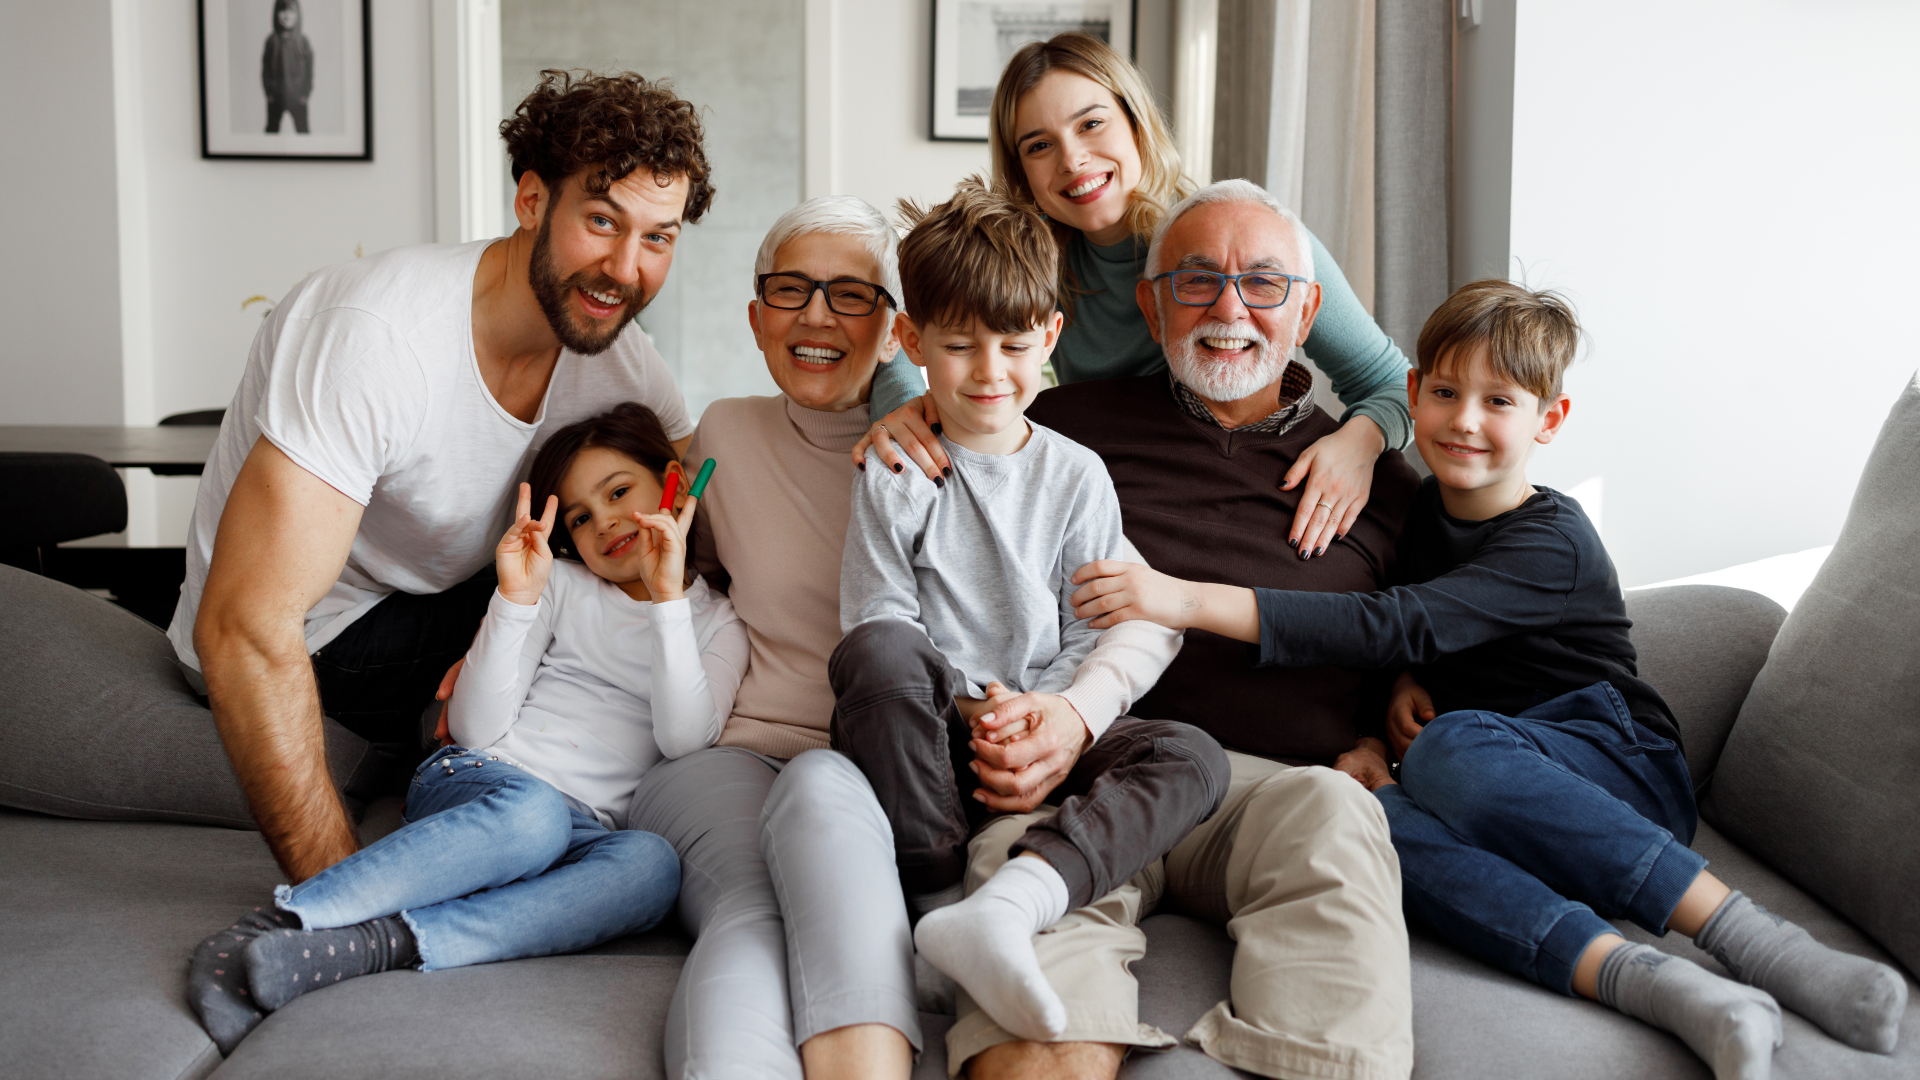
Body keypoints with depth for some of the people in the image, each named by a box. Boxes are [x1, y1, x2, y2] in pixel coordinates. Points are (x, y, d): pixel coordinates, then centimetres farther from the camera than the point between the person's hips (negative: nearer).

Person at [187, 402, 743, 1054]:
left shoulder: (719, 625, 16)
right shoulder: (561, 586, 15)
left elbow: (684, 739, -5)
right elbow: (478, 728, 3)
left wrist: (668, 599, -10)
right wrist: (515, 598, -8)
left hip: (585, 831, 1)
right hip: (480, 781, 0)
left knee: (652, 865, -36)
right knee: (533, 815, -38)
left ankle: (375, 944, -47)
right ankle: (268, 925, -47)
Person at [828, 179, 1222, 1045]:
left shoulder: (1076, 477, 9)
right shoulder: (895, 472, 5)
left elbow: (1095, 636, 5)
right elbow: (877, 619, -2)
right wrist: (963, 709, -17)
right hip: (927, 736, -2)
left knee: (1193, 758, -24)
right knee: (876, 652, -35)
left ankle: (1008, 900, -46)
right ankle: (938, 900, -32)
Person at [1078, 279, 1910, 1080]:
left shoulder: (1552, 543, -12)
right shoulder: (1429, 506, 12)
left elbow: (1402, 625, -26)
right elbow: (1418, 646, 25)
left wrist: (1192, 600, -33)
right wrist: (1405, 683, -2)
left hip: (1624, 772, -5)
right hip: (1507, 805, 6)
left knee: (1452, 747, -37)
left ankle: (1753, 939, -36)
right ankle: (1652, 986, -44)